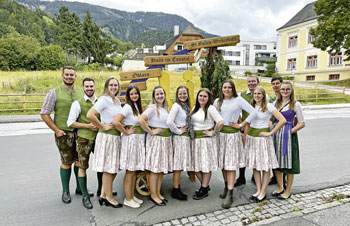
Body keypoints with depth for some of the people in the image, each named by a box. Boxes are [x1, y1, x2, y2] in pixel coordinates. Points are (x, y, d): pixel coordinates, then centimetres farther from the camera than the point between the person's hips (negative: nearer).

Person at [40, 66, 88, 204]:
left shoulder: (81, 91, 6)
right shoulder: (54, 93, -4)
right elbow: (44, 114, -4)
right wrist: (56, 130, -8)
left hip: (80, 132, 3)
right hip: (64, 133, -3)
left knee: (79, 160, 11)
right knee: (67, 162, 4)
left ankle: (80, 188, 28)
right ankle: (65, 192, 21)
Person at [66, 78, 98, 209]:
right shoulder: (78, 103, -4)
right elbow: (70, 123, -7)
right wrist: (88, 126, -15)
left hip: (98, 137, 4)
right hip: (84, 138, -4)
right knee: (82, 167, 2)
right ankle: (85, 196, 14)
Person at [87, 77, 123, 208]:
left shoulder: (118, 101, 13)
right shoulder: (103, 100, -12)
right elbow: (90, 115, -24)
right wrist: (102, 127, -15)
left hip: (116, 137, 9)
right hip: (107, 137, -8)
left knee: (114, 169, 13)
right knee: (108, 169, 2)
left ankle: (103, 195, 25)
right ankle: (109, 198, 16)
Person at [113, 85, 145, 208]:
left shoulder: (137, 106, 12)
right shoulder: (127, 107, -13)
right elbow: (115, 122, -25)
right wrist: (126, 132, -14)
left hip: (139, 140, 8)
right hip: (130, 139, -8)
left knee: (134, 170, 14)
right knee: (130, 171, 0)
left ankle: (132, 195, 26)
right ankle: (128, 199, 12)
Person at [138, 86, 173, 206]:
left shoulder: (166, 108, 13)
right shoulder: (152, 107, -11)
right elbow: (140, 120, -25)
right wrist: (151, 132, -18)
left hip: (167, 139, 7)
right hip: (156, 139, -7)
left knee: (162, 168, 12)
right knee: (155, 169, -1)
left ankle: (158, 193, 24)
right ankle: (153, 195, 12)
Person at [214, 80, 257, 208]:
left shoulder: (238, 100, -2)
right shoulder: (218, 101, 10)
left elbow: (253, 112, -6)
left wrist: (242, 125, -7)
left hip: (233, 134, -4)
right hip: (220, 134, 4)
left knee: (231, 164, -5)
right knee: (222, 163, 10)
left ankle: (229, 194, -3)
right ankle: (226, 186, 28)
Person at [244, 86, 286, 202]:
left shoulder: (269, 106, -7)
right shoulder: (251, 106, 9)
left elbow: (282, 120, -15)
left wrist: (270, 133, -13)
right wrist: (245, 136, 12)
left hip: (263, 137, -5)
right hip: (251, 136, 5)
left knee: (265, 166, 1)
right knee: (254, 165, 8)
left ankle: (263, 192, 12)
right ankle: (258, 190, 19)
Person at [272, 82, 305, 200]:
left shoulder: (295, 104, -5)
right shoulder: (276, 103, 9)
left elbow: (302, 123, -6)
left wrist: (290, 131, -14)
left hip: (288, 136, -5)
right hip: (276, 134, 5)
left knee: (289, 163, 3)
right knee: (277, 162, 11)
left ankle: (288, 191, 17)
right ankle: (280, 188, 28)